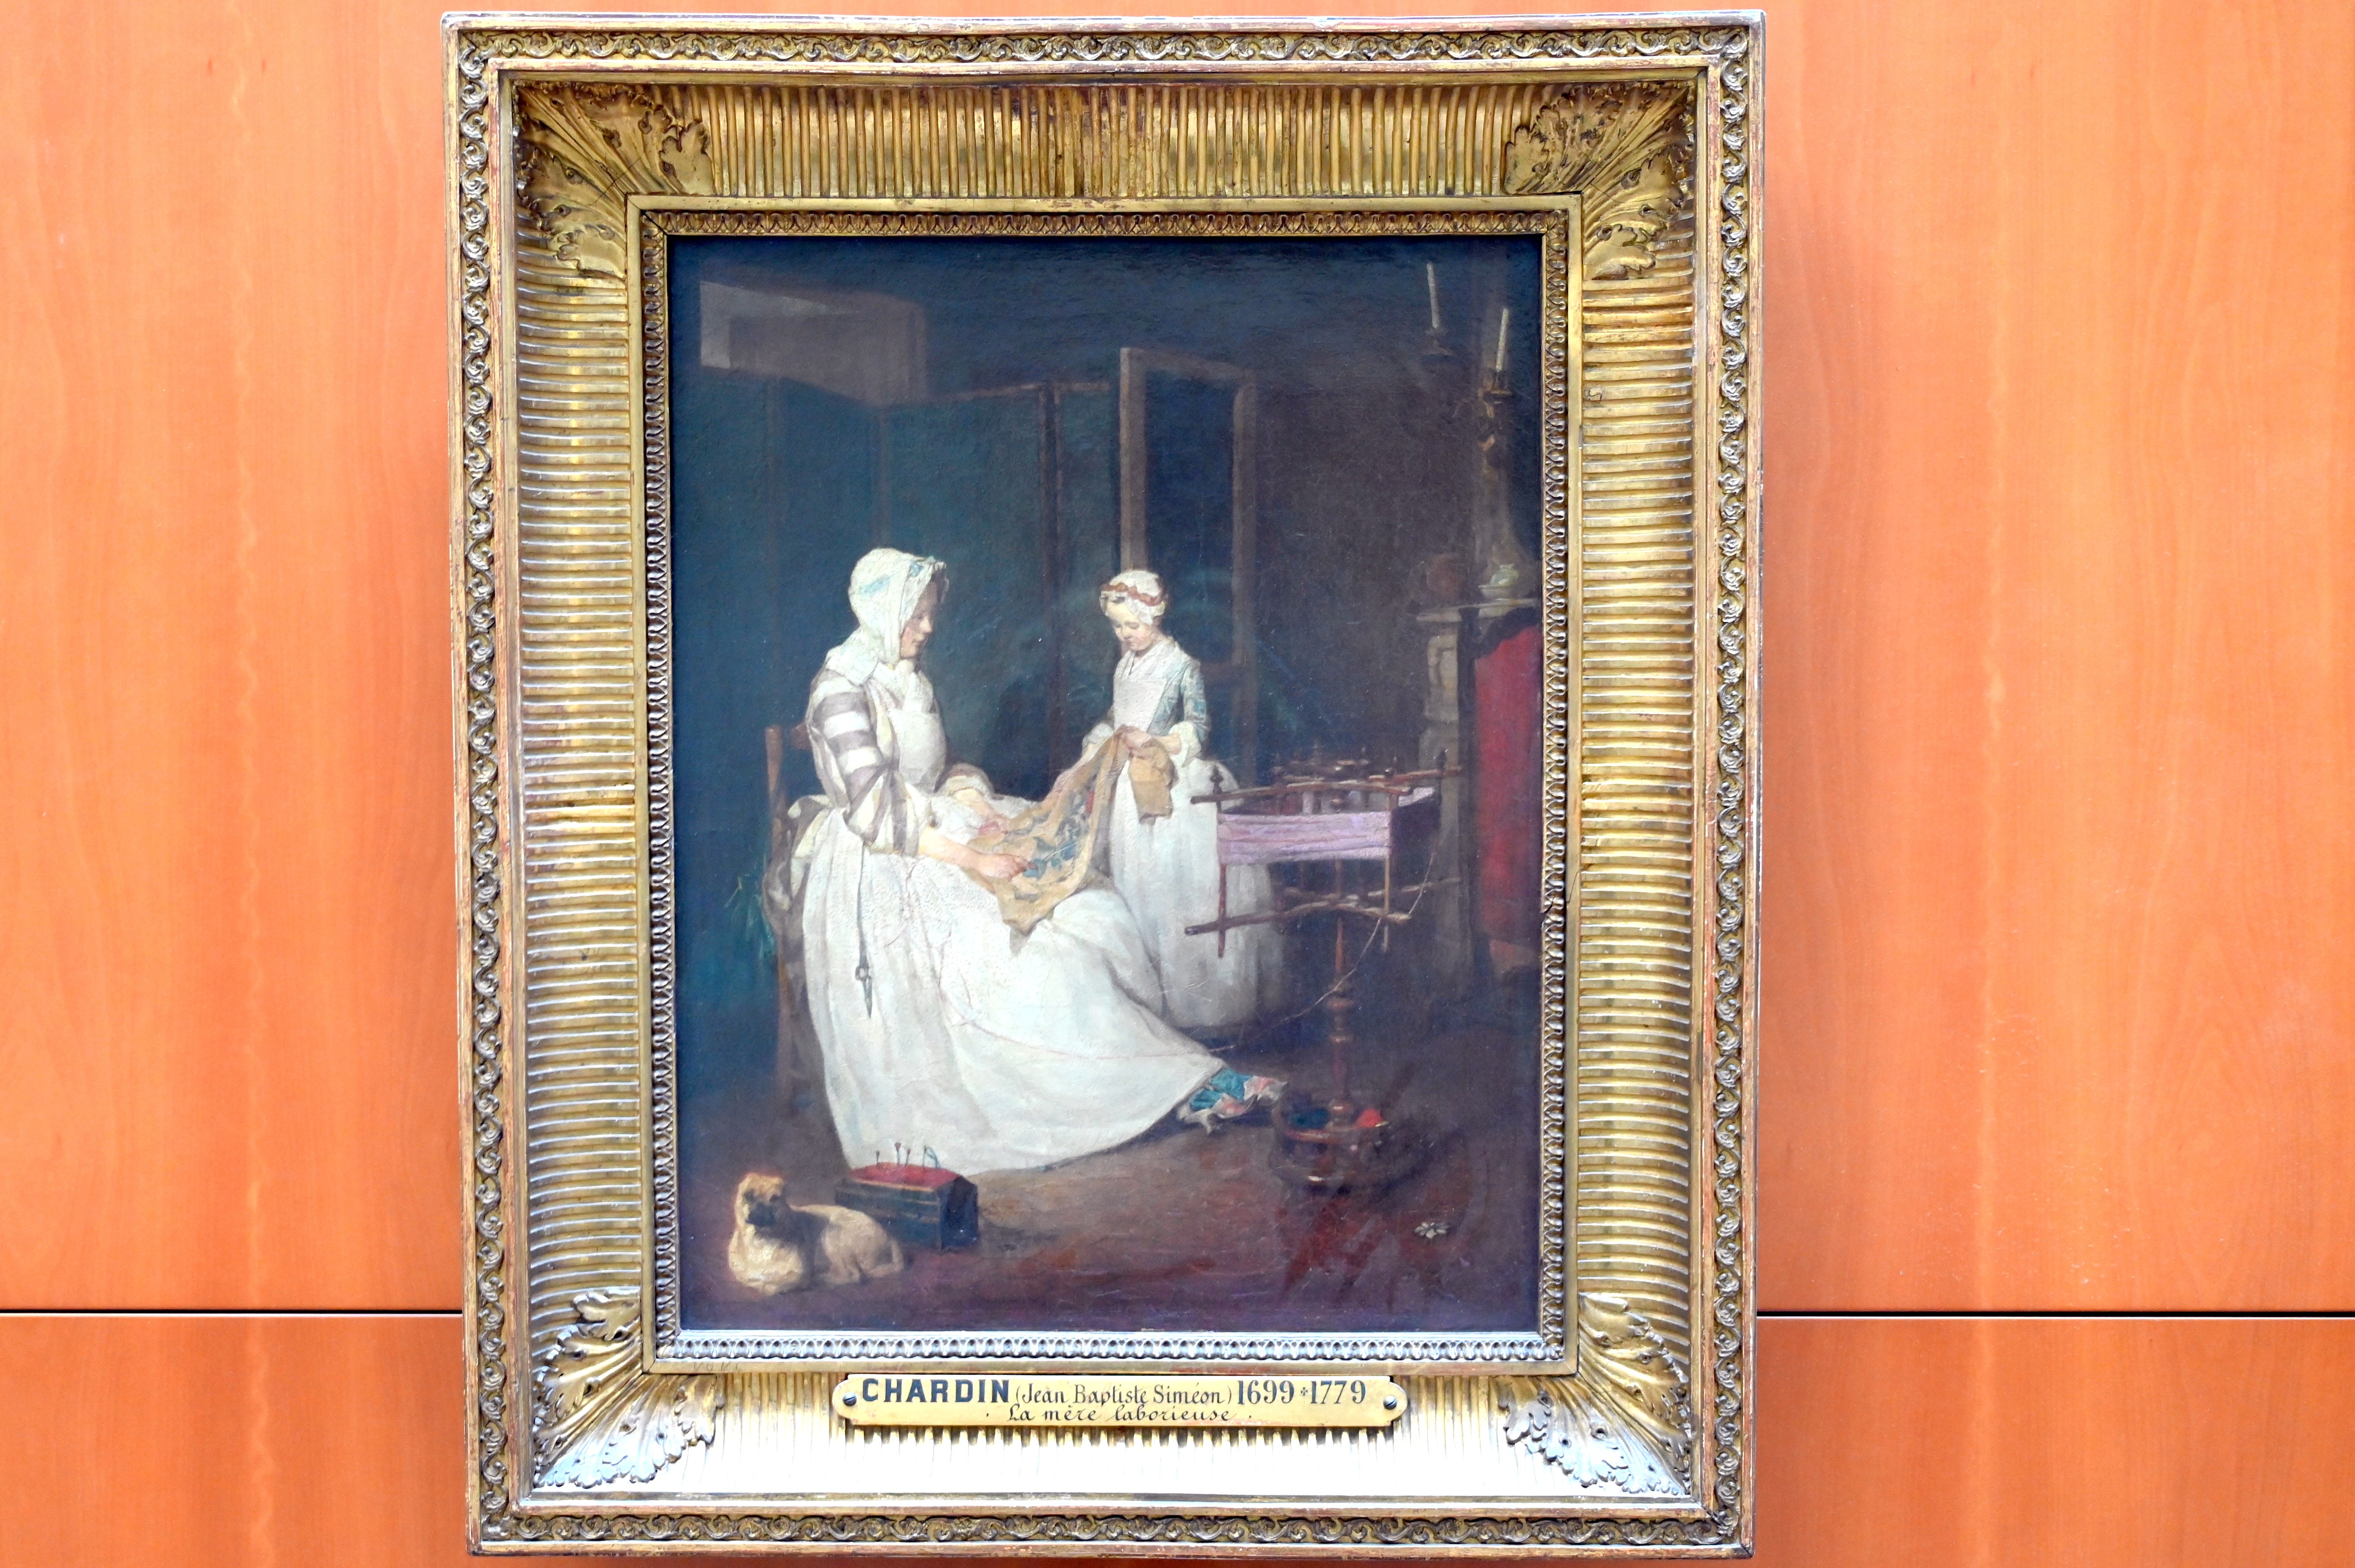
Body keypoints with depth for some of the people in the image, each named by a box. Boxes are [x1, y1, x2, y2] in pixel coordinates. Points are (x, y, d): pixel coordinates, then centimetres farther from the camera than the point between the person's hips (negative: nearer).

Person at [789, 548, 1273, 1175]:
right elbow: (876, 815, -20)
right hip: (884, 878, -8)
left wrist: (981, 808, -5)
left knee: (1085, 917, -6)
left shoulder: (910, 681, 12)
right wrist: (974, 861, -21)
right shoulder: (841, 691, -15)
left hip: (935, 844, 8)